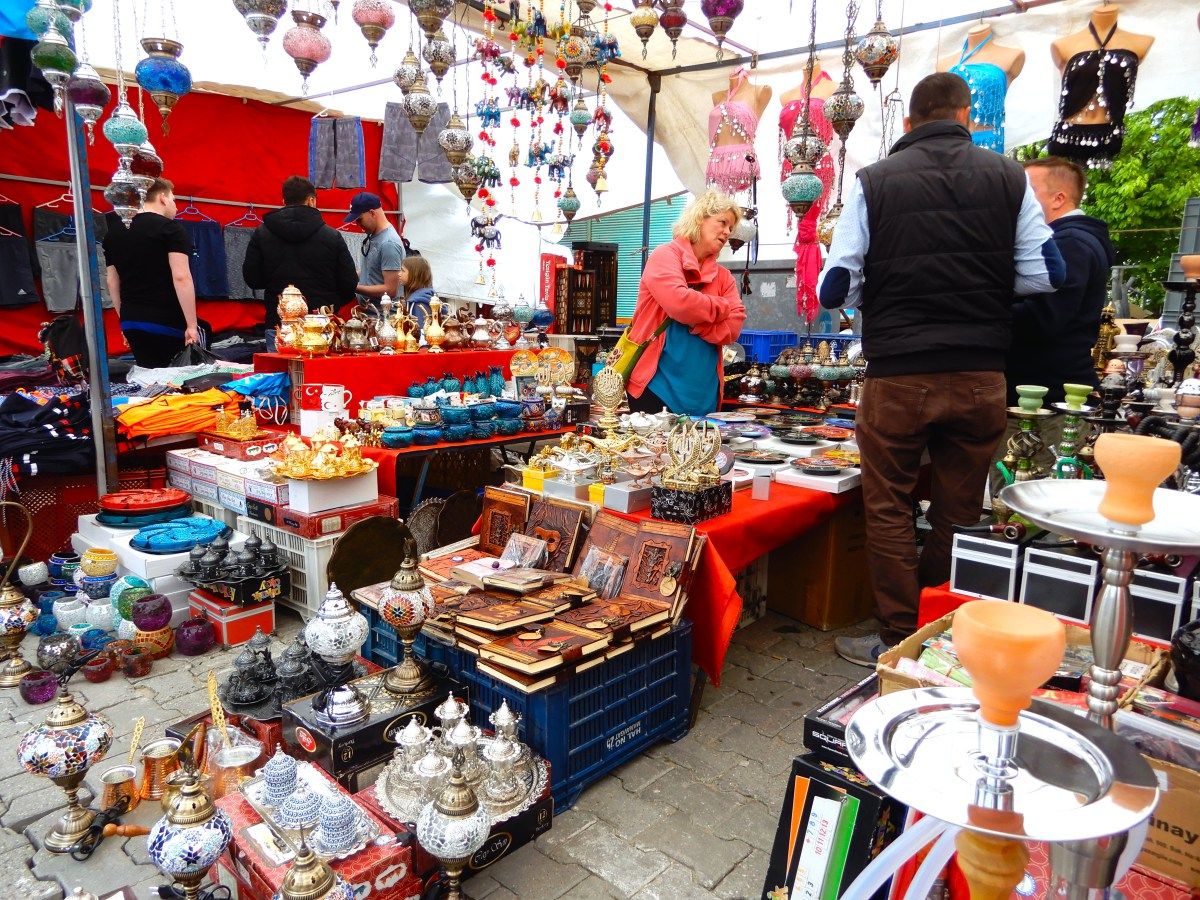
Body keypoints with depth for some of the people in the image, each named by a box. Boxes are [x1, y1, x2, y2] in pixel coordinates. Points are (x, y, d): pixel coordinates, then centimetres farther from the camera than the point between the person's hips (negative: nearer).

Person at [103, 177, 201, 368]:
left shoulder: (113, 233, 14)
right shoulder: (170, 228, -6)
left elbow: (112, 282, 17)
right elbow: (181, 277, -15)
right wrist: (191, 325, -15)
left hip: (131, 323, 6)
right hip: (167, 323, -6)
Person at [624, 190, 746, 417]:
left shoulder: (724, 277, 13)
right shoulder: (665, 255, -3)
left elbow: (734, 327, 0)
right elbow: (678, 303, -22)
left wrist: (694, 320, -14)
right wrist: (721, 308, -6)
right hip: (656, 385, -6)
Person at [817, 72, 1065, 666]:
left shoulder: (874, 182, -2)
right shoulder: (1008, 177, 4)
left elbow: (835, 289, -3)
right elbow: (1044, 274, 4)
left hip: (898, 376, -2)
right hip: (981, 376, 3)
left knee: (889, 511, 8)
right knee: (959, 513, 13)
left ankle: (899, 641, 14)